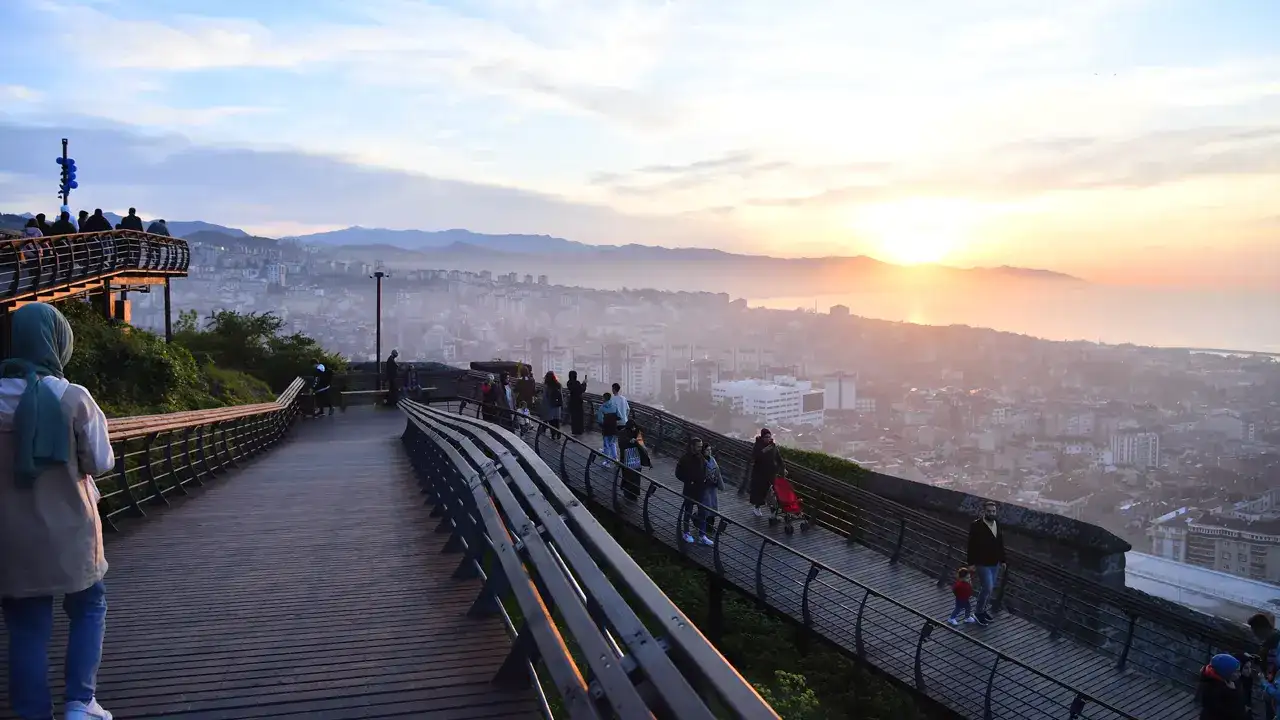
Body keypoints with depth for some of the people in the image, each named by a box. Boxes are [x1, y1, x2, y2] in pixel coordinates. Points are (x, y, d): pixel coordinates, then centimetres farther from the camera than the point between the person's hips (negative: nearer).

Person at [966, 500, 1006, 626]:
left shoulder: (997, 525, 2)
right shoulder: (976, 526, -16)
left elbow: (1000, 544, 10)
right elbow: (971, 545, -15)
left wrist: (1002, 560, 11)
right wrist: (971, 563, -15)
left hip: (995, 563, 6)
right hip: (982, 563, -6)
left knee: (990, 588, 15)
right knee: (987, 588, -7)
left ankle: (984, 609, 33)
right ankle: (979, 612, 9)